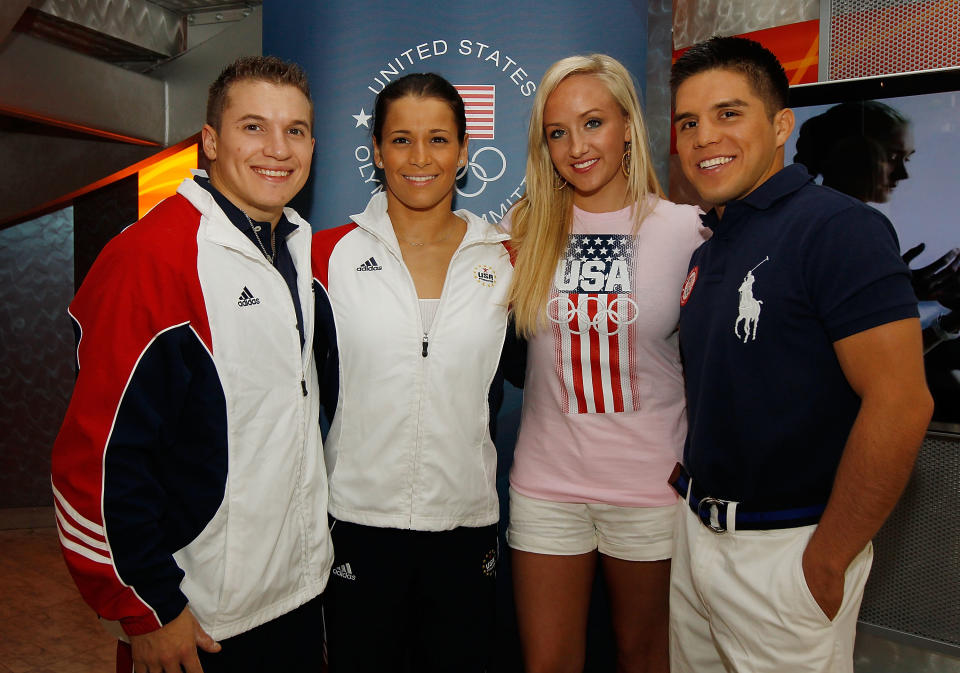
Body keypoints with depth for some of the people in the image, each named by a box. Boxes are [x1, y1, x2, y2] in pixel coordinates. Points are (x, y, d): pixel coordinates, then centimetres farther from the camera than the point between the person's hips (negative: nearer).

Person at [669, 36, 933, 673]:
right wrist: (686, 479, 3)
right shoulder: (708, 252, 10)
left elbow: (900, 404, -22)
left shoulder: (838, 227, -15)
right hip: (696, 529, 8)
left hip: (785, 545, -7)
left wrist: (824, 561, -18)